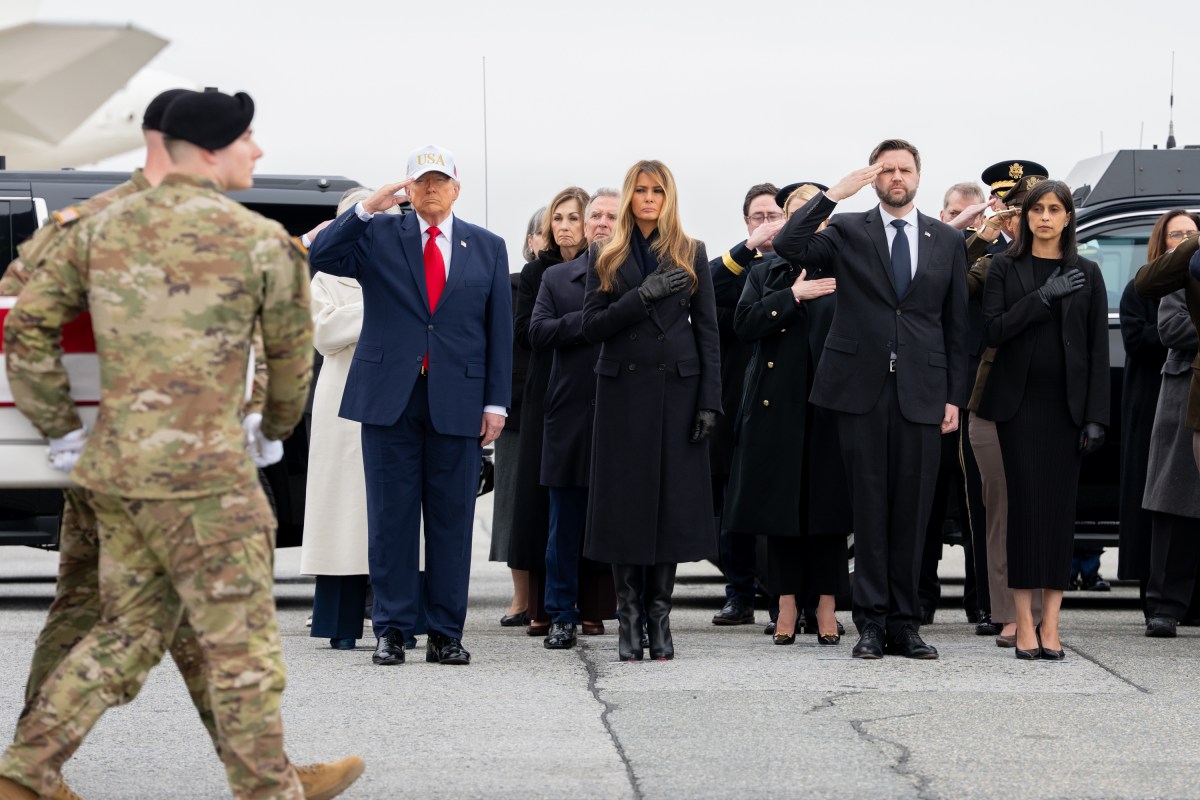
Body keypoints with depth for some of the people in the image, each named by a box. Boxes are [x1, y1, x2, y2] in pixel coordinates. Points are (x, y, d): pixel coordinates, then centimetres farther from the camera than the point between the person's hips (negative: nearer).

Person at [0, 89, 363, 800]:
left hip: (115, 468, 7)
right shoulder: (264, 243, -7)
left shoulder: (104, 227, 7)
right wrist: (276, 429, 26)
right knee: (241, 643, 5)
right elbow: (293, 358, 6)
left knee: (132, 632, 17)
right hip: (202, 473, -7)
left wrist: (62, 430, 14)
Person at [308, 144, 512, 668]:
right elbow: (320, 257, -7)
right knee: (391, 517, 2)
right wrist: (366, 209, -14)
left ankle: (445, 633, 9)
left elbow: (499, 329, 10)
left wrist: (496, 402, 3)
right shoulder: (378, 235, 7)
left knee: (452, 520, 3)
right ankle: (391, 629, 7)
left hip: (457, 403, 1)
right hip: (390, 396, -1)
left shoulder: (486, 248, 11)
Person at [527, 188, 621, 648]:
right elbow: (538, 334, -2)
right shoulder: (557, 279, 12)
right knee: (566, 525, 6)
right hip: (572, 417, 2)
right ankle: (563, 617, 13)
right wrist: (589, 319, -10)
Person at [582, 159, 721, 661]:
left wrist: (710, 400, -4)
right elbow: (592, 327, -1)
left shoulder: (691, 254, 8)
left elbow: (708, 331, 5)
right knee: (625, 503, -1)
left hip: (677, 388, 0)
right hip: (624, 389, 0)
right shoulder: (606, 257, 8)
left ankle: (660, 615, 6)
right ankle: (629, 618, 3)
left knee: (673, 503, -1)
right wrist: (644, 296, -15)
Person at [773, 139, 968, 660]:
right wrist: (834, 195, -14)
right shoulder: (848, 232, 6)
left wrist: (955, 396, 6)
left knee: (912, 513, 3)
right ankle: (872, 623, 4)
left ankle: (905, 623, 9)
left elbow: (956, 324, 13)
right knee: (869, 510, 0)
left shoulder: (947, 241, 13)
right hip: (862, 390, -2)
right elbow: (788, 245, -11)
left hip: (921, 394, 2)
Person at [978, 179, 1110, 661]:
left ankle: (1051, 623, 0)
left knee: (1060, 507, -2)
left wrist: (1096, 415, -3)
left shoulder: (1086, 274, 7)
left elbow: (1099, 349, 4)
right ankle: (1024, 622, -3)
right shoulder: (1005, 268, 5)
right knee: (1025, 503, -5)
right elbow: (994, 330, -6)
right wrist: (1043, 296, -16)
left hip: (1066, 403, 1)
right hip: (1019, 400, -1)